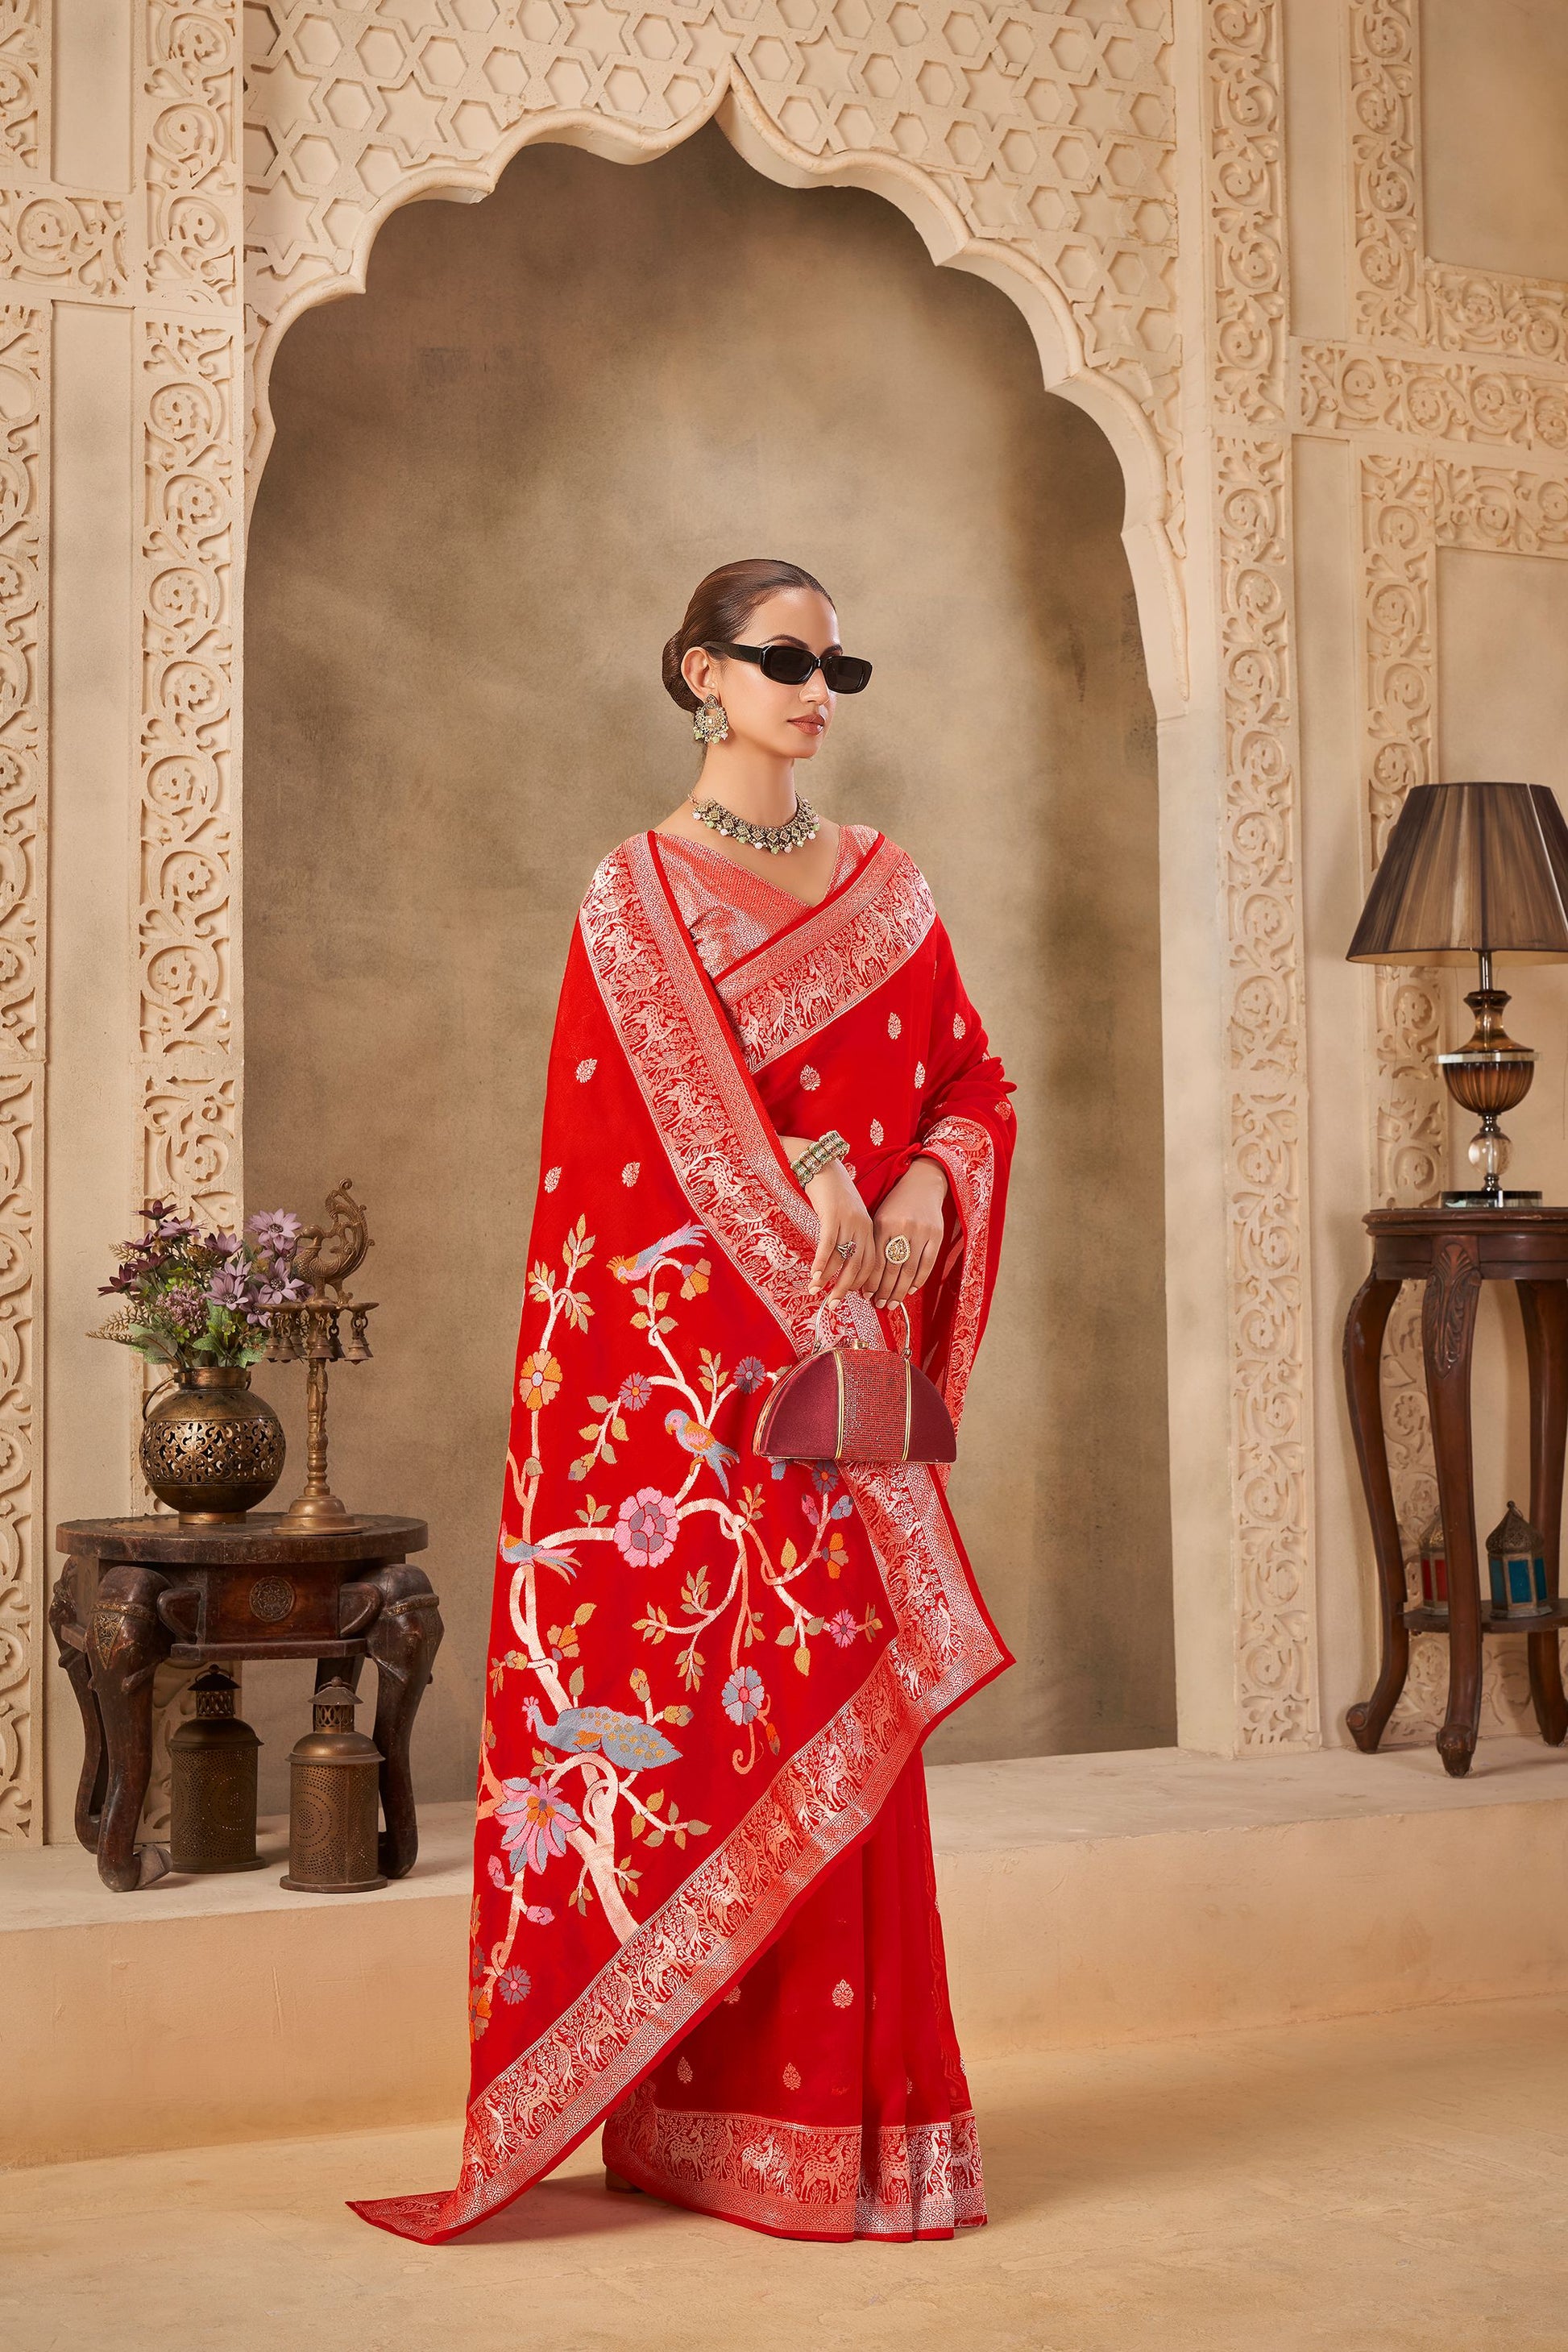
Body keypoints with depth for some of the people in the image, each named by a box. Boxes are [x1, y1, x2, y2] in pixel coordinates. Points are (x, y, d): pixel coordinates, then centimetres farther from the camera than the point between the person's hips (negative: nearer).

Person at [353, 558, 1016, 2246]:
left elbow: (975, 1080, 15)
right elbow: (618, 1153, -7)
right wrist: (793, 1200, -15)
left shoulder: (885, 890, 14)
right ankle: (713, 2115, 8)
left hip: (848, 1350, 5)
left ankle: (854, 2096, 16)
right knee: (718, 1702, -3)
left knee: (840, 1713, 6)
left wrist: (927, 1185, -5)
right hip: (698, 1362, -4)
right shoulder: (638, 894, -1)